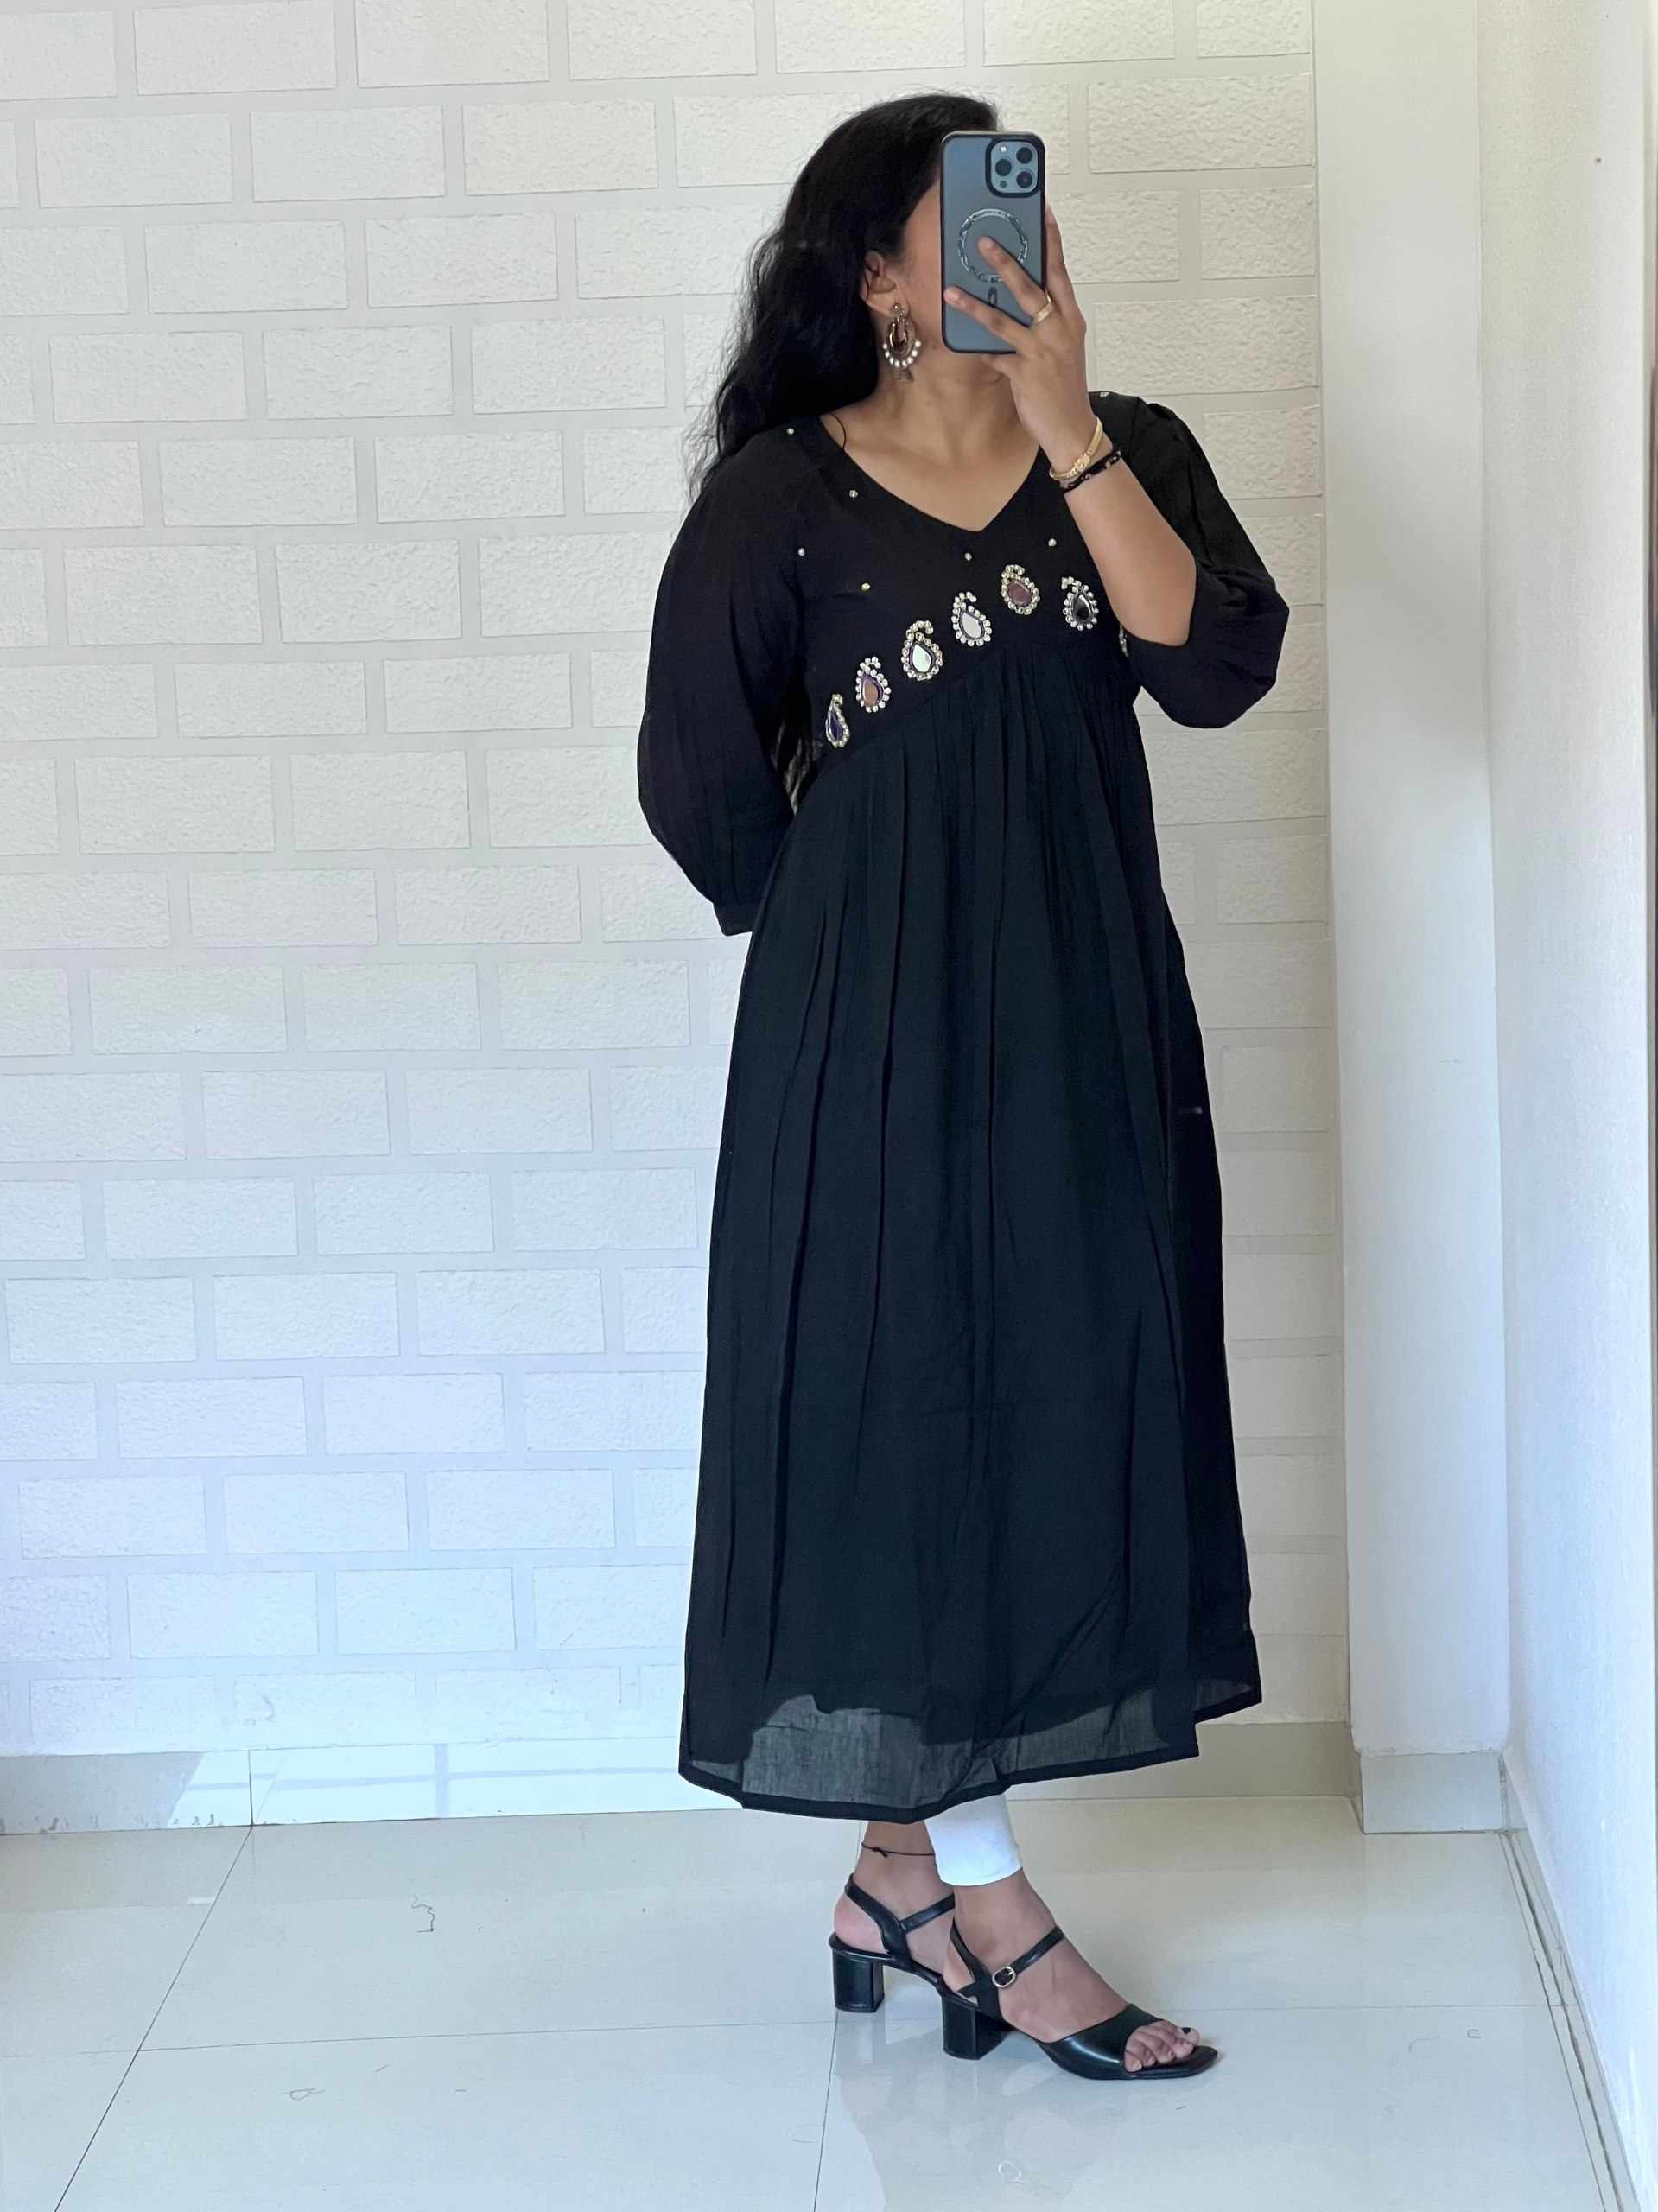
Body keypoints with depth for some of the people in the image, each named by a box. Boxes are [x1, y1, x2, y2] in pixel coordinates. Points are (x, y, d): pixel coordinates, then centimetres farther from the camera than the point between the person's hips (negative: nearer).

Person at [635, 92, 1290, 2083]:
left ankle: (896, 1873, 21)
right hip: (877, 1027, -4)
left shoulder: (1127, 452, 5)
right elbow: (707, 791, 0)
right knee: (911, 1414, -1)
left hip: (1088, 1016, 4)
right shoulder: (783, 496, -5)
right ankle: (986, 1904, 12)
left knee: (1060, 1407, 7)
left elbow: (1218, 668, -12)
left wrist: (1066, 431, -16)